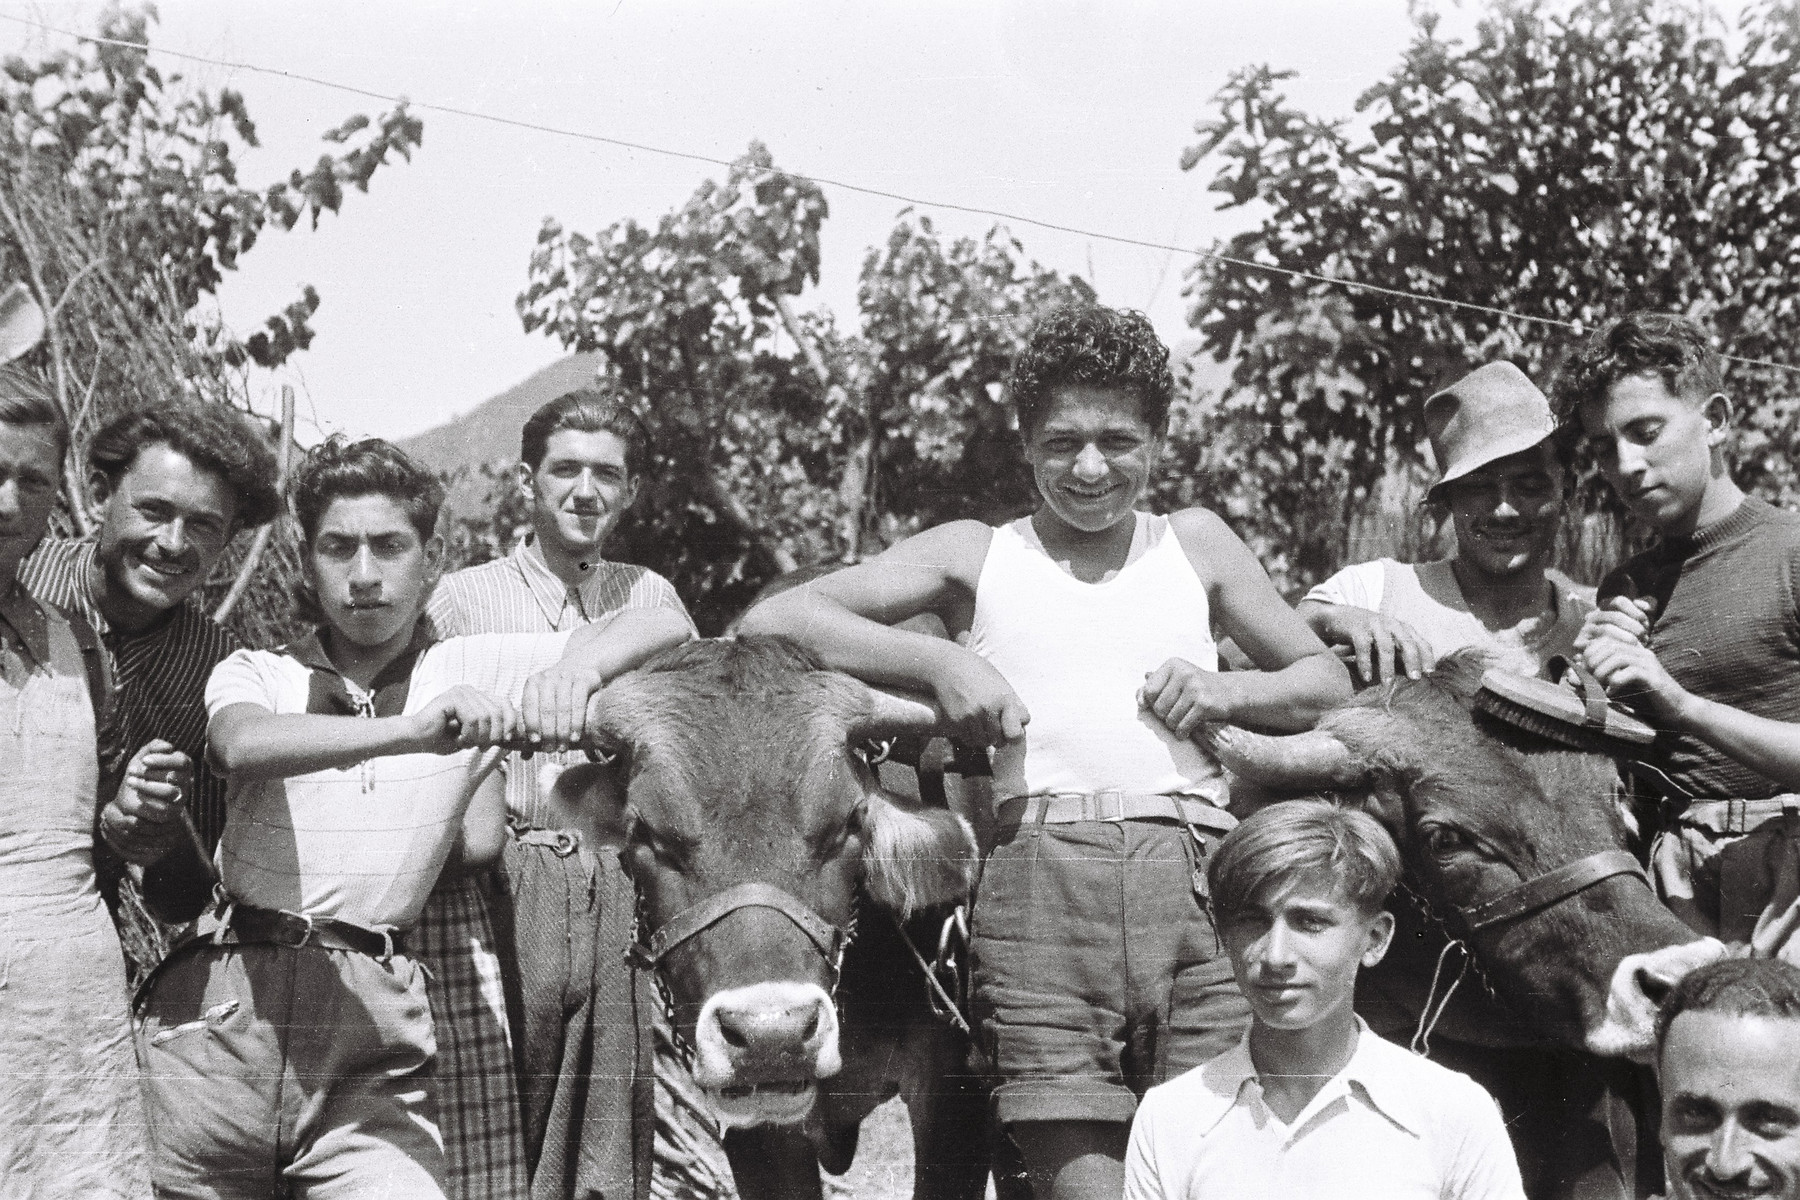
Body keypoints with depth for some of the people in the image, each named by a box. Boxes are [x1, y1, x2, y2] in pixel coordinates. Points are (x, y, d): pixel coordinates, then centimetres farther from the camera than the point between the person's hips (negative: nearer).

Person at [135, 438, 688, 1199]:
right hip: (219, 1008, 1)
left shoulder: (474, 671, 9)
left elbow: (665, 630, 5)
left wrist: (575, 668, -15)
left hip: (372, 1018, -1)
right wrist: (407, 731, -29)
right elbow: (244, 744, -15)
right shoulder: (253, 674, 10)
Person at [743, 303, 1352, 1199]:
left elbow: (1330, 682, 26)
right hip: (1039, 874, -1)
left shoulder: (1197, 545, 23)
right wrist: (939, 661, -1)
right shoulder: (975, 557, 16)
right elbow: (773, 620, 10)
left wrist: (1226, 692, 6)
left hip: (1201, 876, 2)